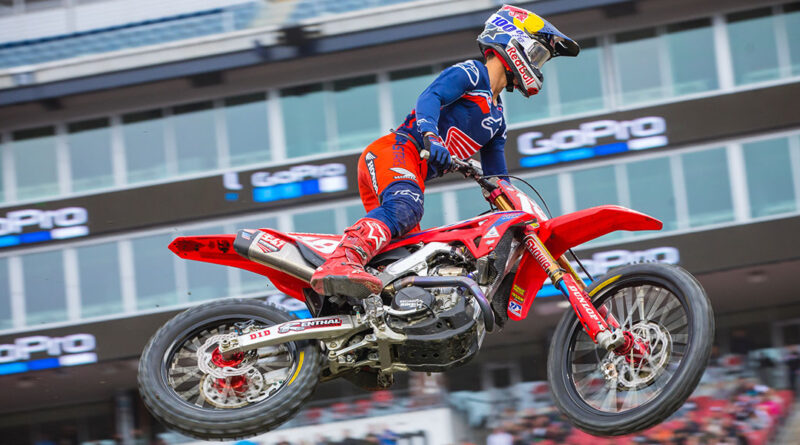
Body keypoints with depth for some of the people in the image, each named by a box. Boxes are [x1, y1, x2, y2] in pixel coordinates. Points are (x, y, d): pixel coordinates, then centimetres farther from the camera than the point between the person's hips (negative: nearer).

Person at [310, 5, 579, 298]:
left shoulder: (497, 117, 30)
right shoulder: (471, 73, 2)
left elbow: (497, 178, 32)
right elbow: (429, 97, -17)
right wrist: (431, 136, -36)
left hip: (416, 175, 10)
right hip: (395, 150, -10)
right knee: (405, 207, -39)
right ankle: (340, 262, -61)